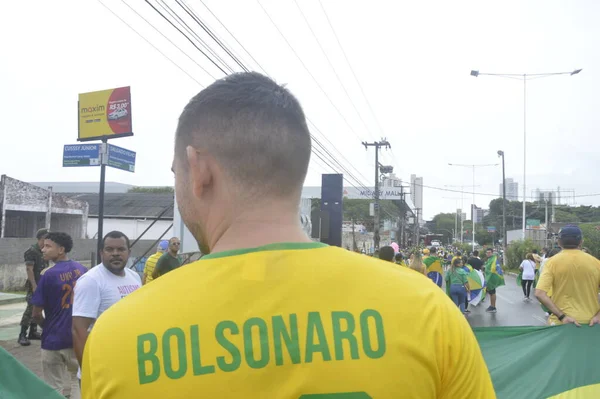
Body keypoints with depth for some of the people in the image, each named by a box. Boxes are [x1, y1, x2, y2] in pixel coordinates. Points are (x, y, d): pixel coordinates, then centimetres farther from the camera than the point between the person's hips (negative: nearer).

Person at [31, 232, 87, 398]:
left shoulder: (49, 274, -15)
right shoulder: (82, 270, -1)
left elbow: (37, 314, -11)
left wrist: (47, 326, 9)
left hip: (54, 339, -4)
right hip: (78, 337, 4)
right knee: (78, 382, 18)